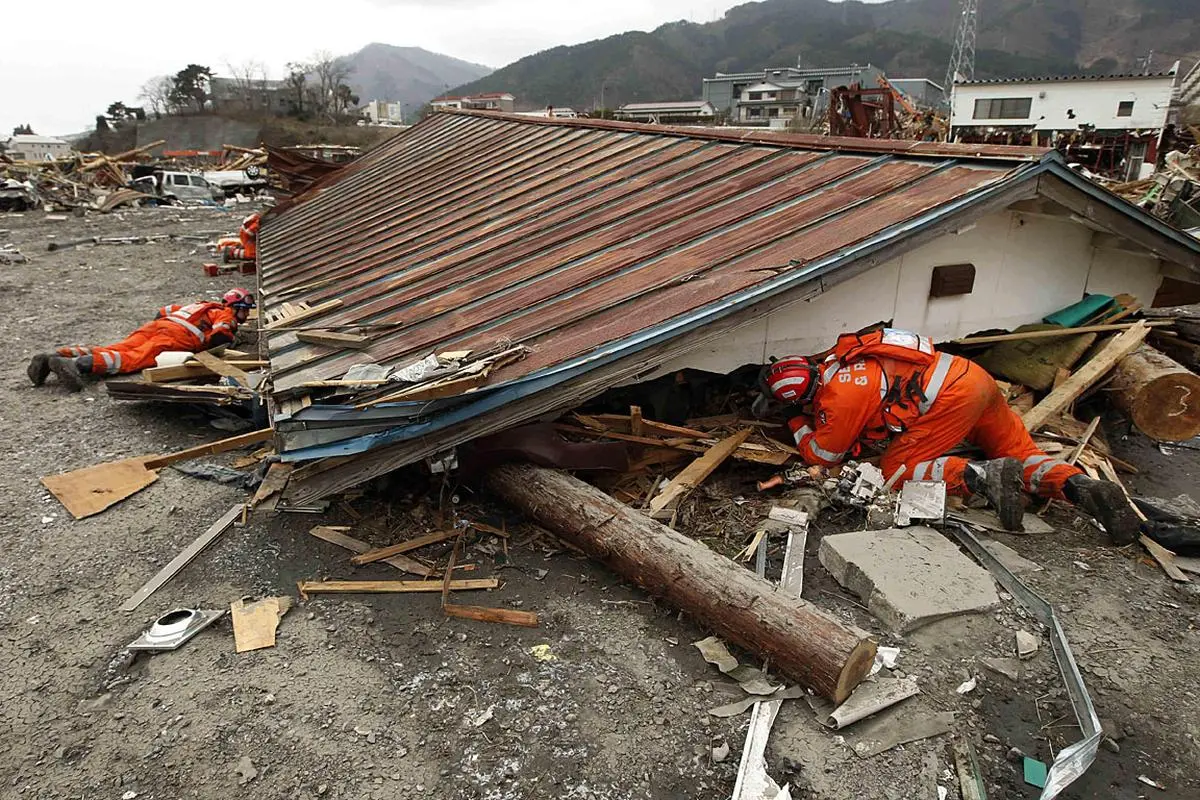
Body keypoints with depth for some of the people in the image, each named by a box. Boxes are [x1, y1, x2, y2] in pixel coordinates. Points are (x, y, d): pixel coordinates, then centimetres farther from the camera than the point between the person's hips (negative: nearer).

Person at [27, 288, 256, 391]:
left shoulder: (199, 305, 39)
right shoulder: (226, 315, 16)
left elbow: (162, 312, 36)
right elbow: (218, 339, -5)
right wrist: (229, 338, 15)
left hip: (155, 325, 8)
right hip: (179, 335, -8)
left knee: (110, 351, -5)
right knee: (132, 358, -26)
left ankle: (53, 357, -21)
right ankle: (79, 365, -46)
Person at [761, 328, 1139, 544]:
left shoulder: (839, 397, -11)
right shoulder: (837, 361, 13)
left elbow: (822, 456, 3)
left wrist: (797, 422, 17)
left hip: (951, 397, -9)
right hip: (974, 377, 9)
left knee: (895, 470, -5)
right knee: (1021, 455, 16)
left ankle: (983, 477, -21)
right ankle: (1082, 486, -9)